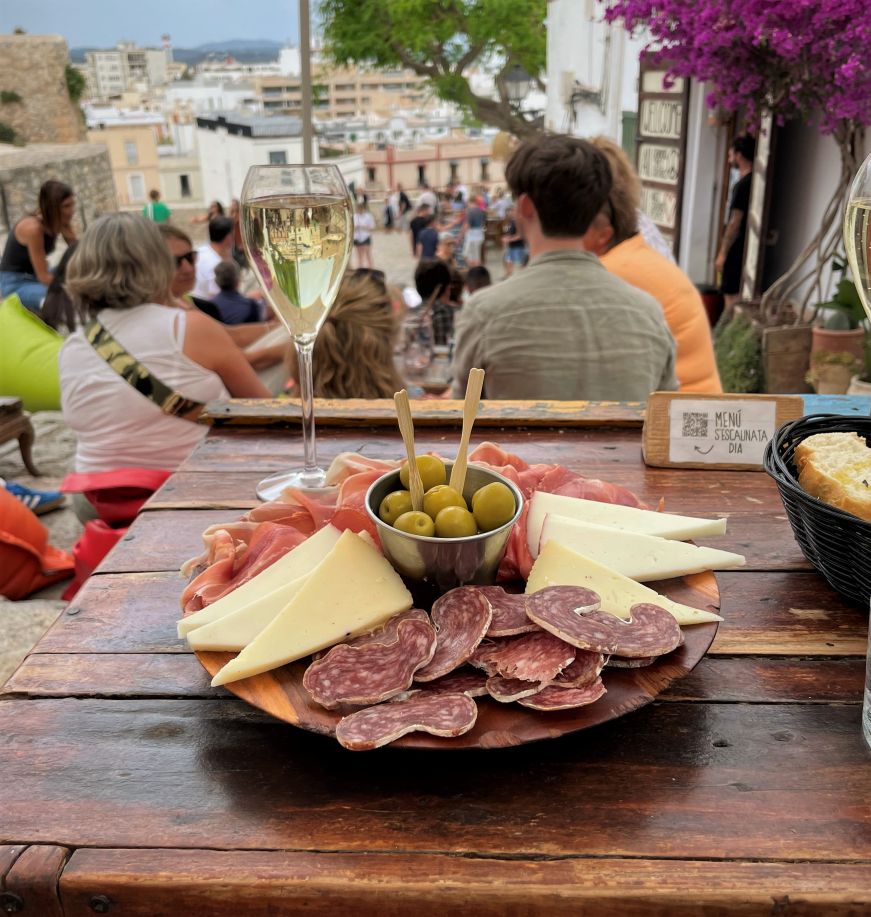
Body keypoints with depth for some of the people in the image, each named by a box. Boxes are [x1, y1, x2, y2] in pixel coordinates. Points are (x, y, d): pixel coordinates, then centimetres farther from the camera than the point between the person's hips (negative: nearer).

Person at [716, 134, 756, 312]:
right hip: (749, 249, 9)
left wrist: (722, 253, -15)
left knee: (731, 296, -6)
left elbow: (735, 223, -18)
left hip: (738, 250, -9)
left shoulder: (743, 185, -16)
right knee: (740, 297, 14)